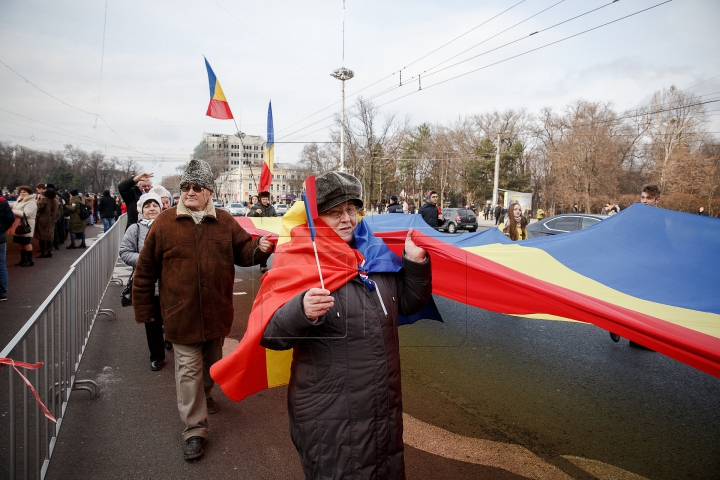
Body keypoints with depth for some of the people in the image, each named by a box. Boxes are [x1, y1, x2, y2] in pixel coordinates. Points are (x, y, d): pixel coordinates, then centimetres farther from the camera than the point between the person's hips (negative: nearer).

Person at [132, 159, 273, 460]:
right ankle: (194, 430, 13)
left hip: (217, 312, 3)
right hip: (181, 313, -3)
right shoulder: (164, 223, -6)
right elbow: (145, 270, -1)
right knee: (189, 370, 3)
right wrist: (143, 310, 2)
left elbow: (243, 252, 5)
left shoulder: (225, 222, 0)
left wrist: (259, 248, -19)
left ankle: (205, 394, 50)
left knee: (212, 362, 22)